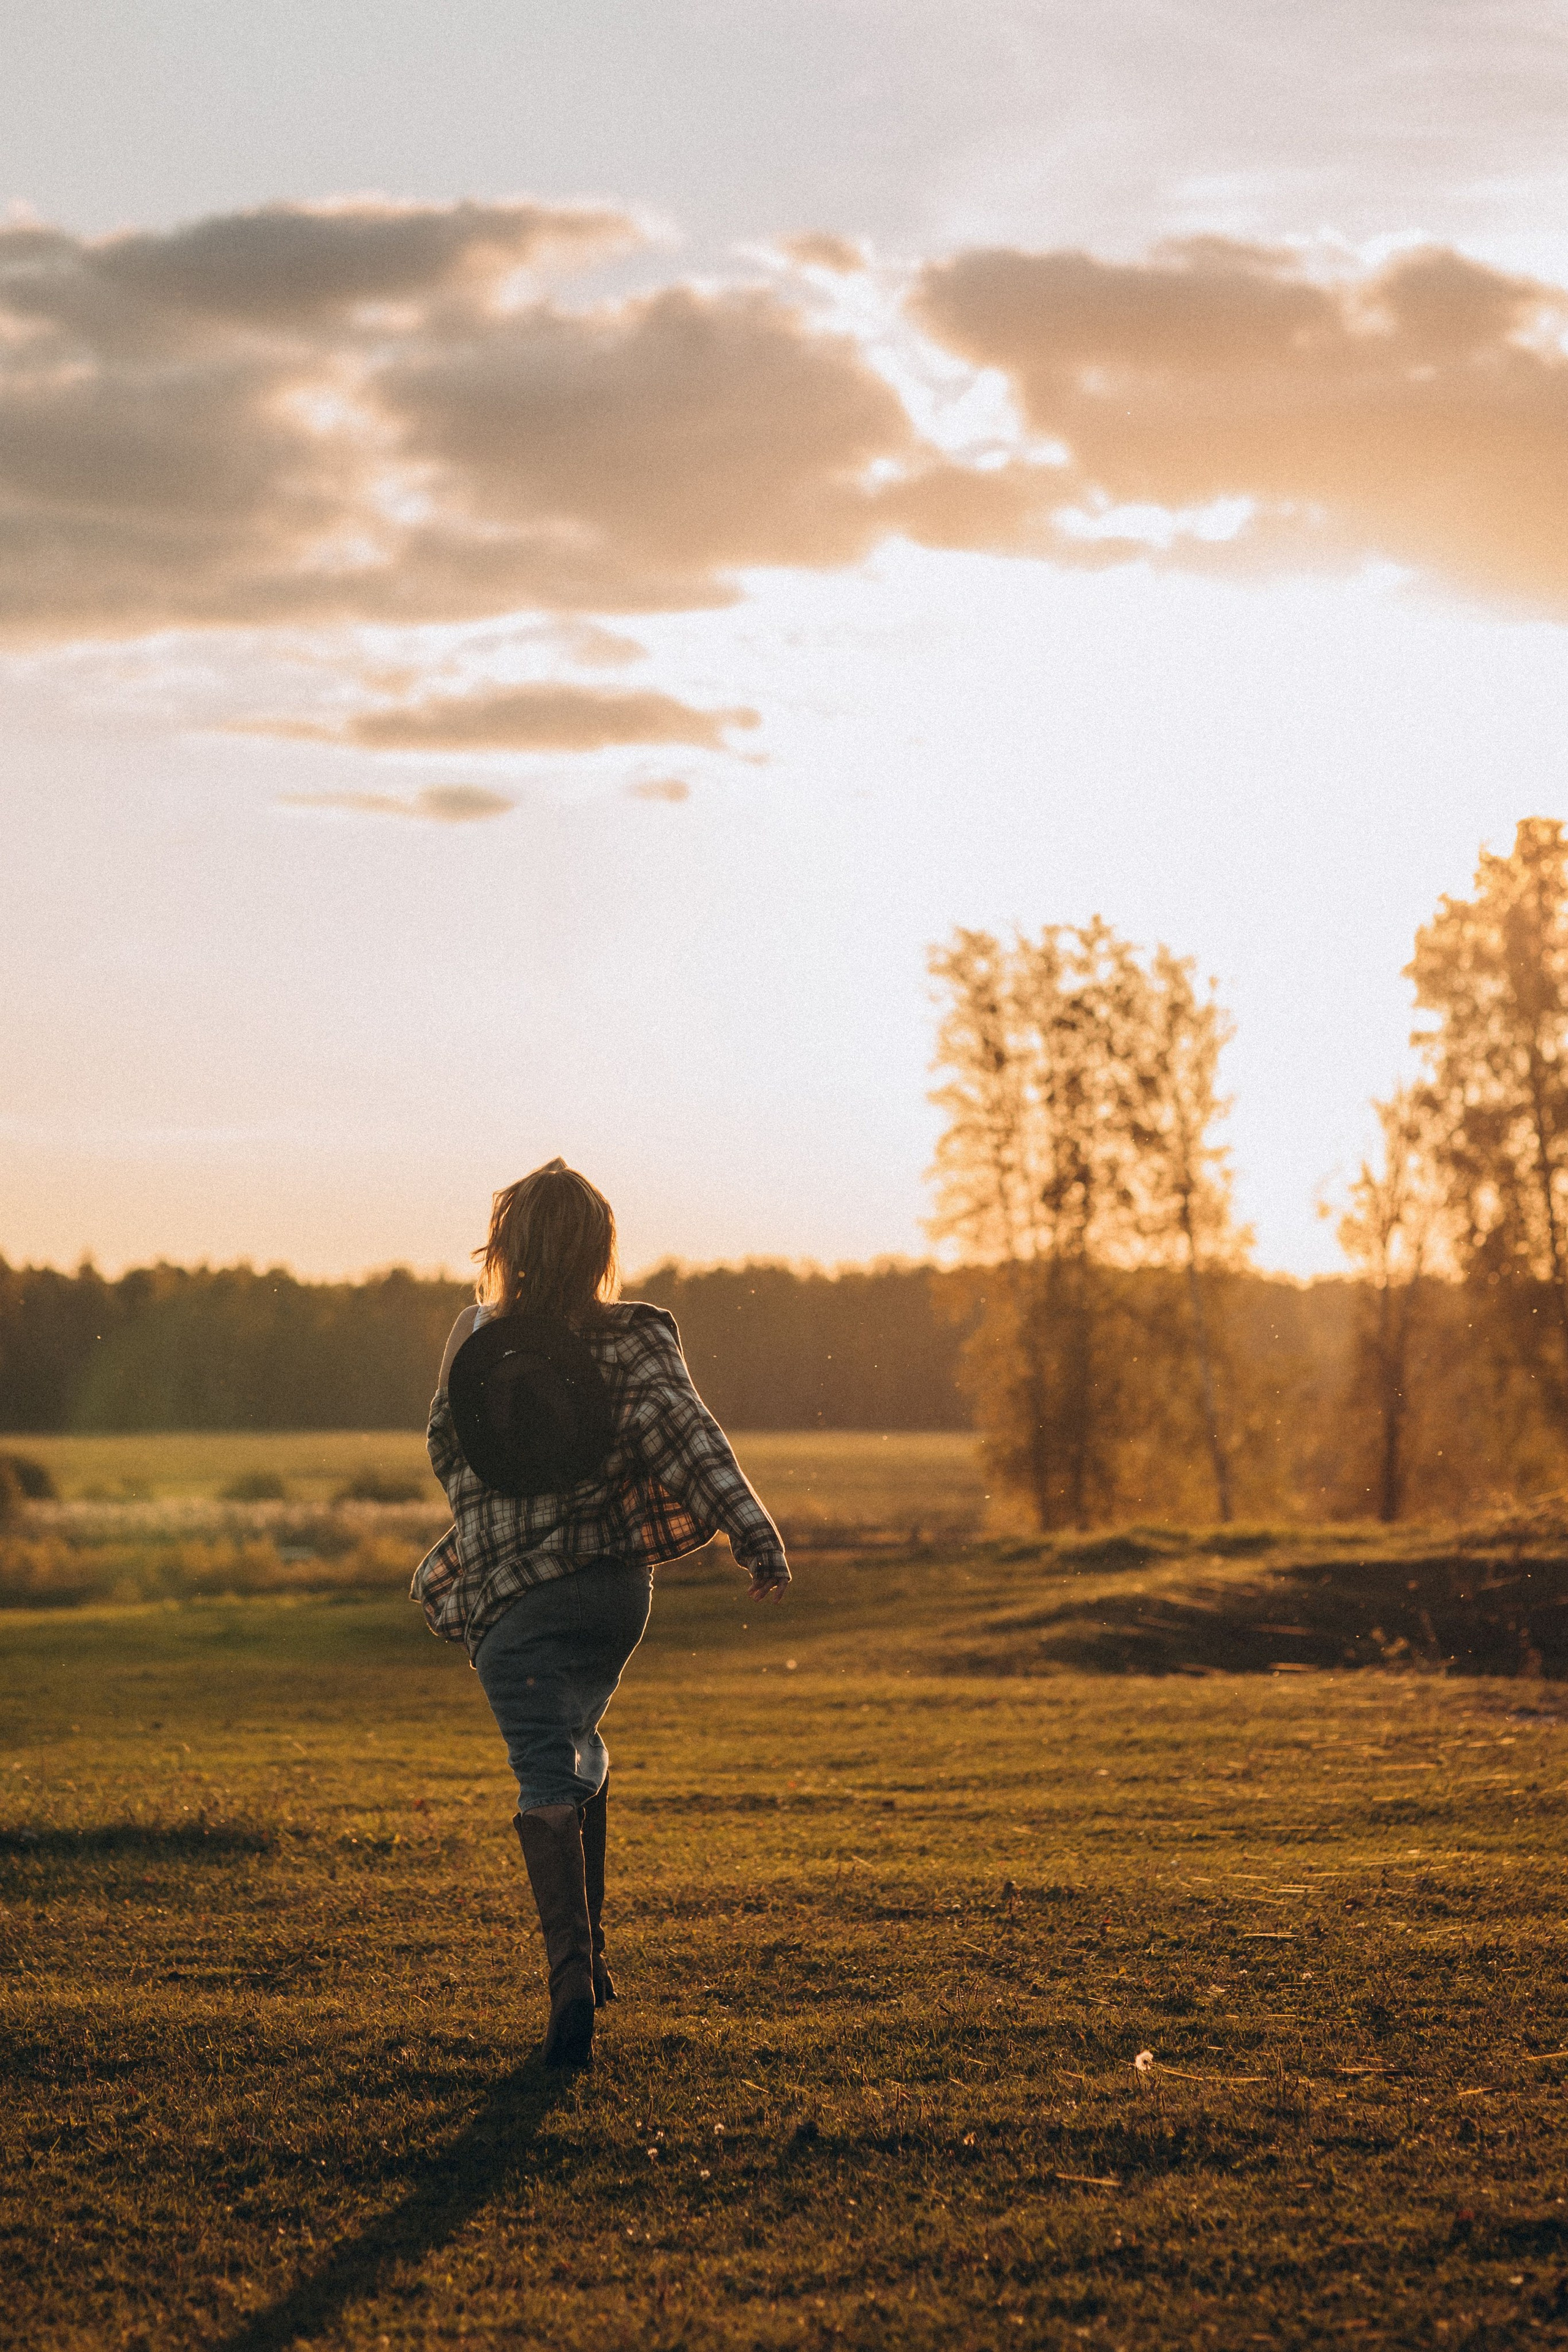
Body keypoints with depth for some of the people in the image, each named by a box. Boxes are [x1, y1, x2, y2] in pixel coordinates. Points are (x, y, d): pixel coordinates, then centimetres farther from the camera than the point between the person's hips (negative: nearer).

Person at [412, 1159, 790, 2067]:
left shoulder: (477, 1338, -1)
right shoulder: (634, 1340, -4)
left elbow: (448, 1454, 11)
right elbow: (685, 1433, -18)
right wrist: (754, 1533, -23)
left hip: (510, 1592, -2)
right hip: (617, 1582, 2)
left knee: (546, 1780, -4)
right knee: (579, 1742, 25)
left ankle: (571, 1968, -23)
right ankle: (591, 1948, 28)